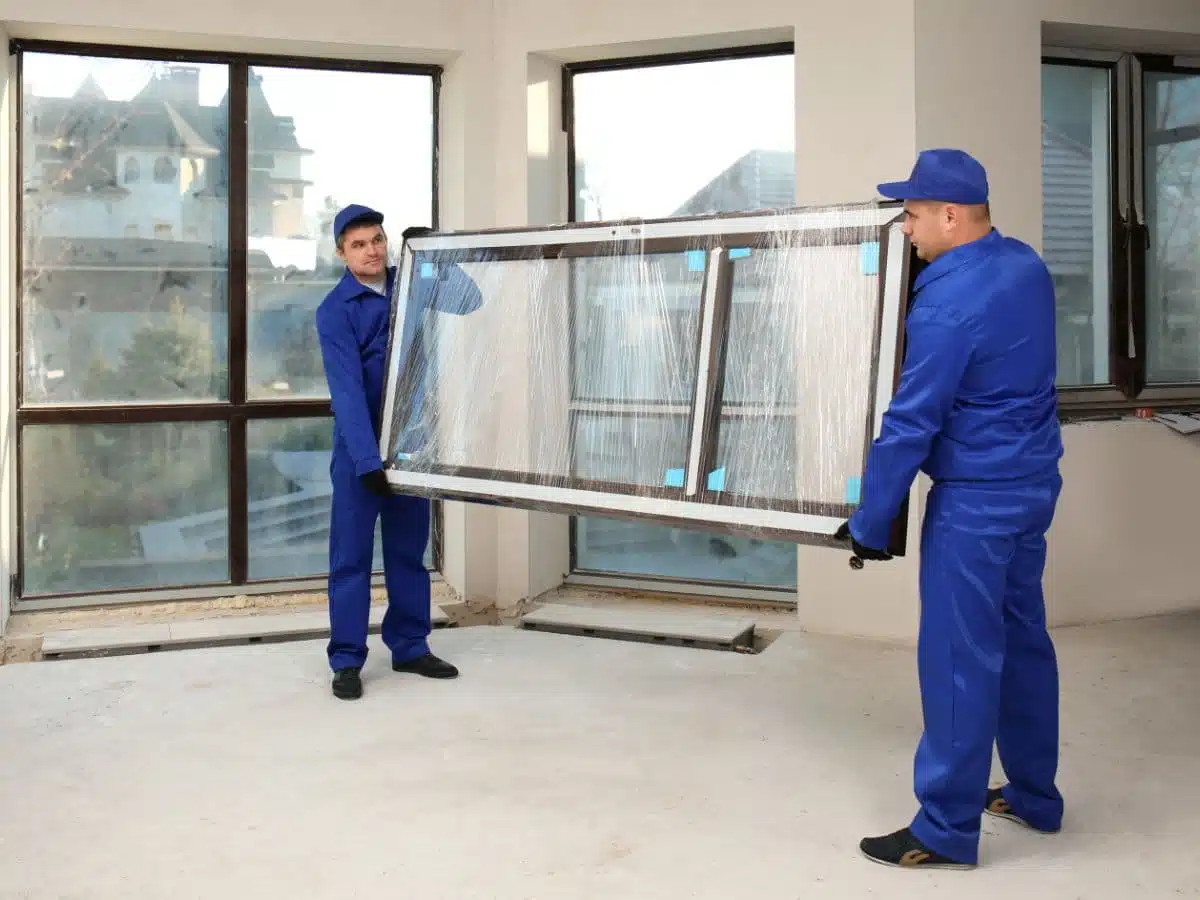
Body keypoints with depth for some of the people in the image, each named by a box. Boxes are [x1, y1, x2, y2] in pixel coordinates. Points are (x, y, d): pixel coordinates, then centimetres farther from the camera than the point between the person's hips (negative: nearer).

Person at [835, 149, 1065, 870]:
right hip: (1034, 484, 9)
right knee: (1023, 639, 17)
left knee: (960, 658, -3)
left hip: (976, 499, -9)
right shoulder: (1027, 264, 6)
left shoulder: (950, 302, -21)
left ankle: (948, 831, 5)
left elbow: (911, 423, -20)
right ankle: (1034, 795, 29)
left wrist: (869, 525, -12)